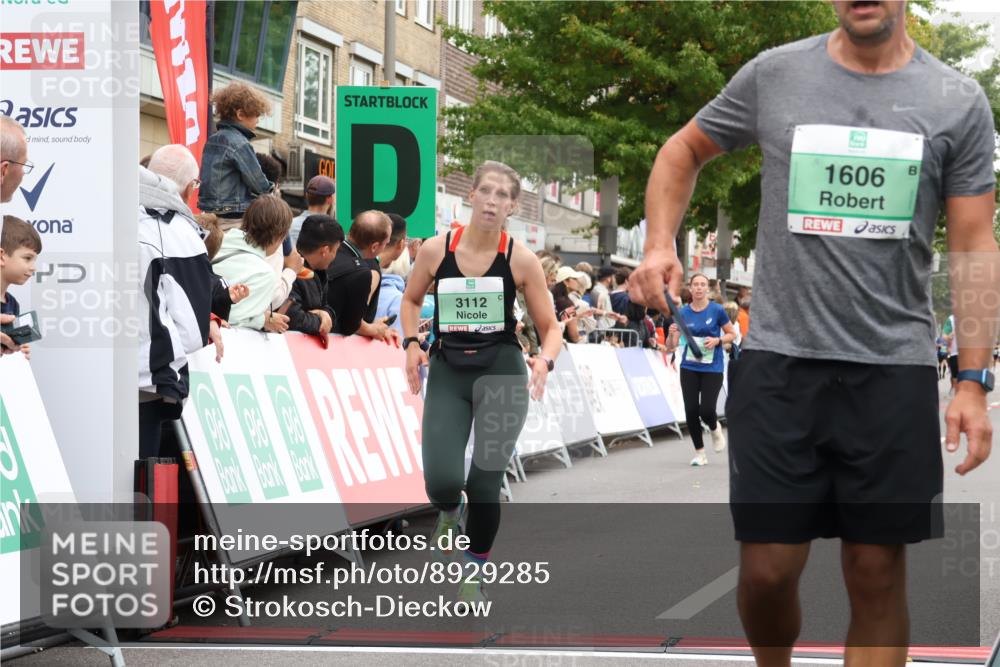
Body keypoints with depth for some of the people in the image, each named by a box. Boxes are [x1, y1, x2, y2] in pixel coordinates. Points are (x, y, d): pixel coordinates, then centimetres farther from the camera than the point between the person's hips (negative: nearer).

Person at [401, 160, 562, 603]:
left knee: (484, 483, -3)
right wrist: (411, 343, 0)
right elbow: (411, 299, 16)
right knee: (442, 481, -15)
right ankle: (448, 511, 25)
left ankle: (474, 571, 23)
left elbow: (550, 327, 2)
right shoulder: (435, 250, -3)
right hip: (447, 372, 1)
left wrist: (545, 361, -19)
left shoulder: (521, 260, -5)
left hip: (501, 372, -1)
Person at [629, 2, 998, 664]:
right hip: (779, 361, 0)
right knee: (767, 569, 1)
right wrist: (660, 246, 2)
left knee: (878, 572, 3)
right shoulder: (775, 75, 3)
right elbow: (684, 151, 19)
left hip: (895, 368, 0)